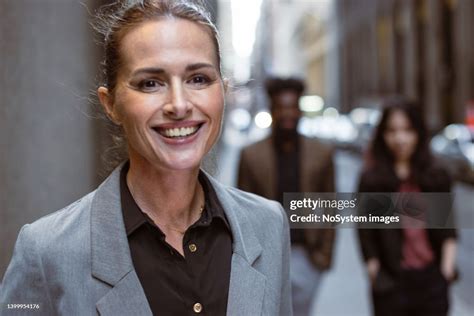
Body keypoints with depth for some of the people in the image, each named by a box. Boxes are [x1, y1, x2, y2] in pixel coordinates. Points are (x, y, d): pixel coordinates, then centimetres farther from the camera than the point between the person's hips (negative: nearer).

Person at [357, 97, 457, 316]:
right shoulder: (371, 179, -3)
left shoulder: (437, 176, 5)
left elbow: (448, 230, 9)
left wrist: (447, 267, -1)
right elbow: (366, 233, -2)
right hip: (392, 283, -2)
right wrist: (375, 273, -9)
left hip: (433, 279, 2)